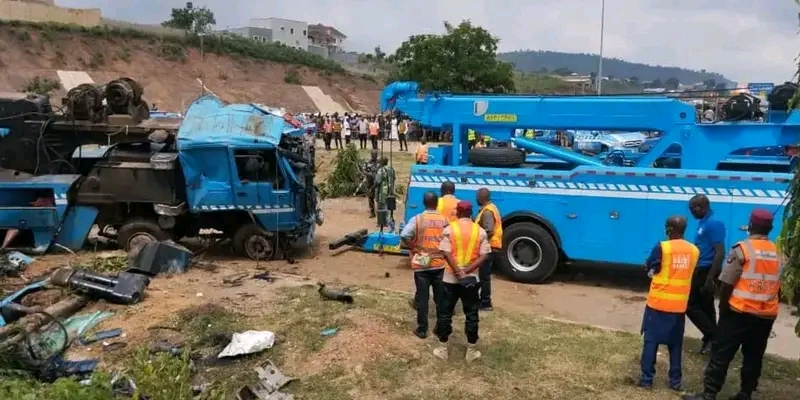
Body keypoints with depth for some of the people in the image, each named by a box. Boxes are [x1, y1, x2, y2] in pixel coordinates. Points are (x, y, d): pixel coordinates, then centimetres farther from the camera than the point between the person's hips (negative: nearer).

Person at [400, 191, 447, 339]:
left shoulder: (417, 219, -8)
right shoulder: (444, 220, -2)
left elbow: (404, 236, -19)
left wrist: (412, 247, -3)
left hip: (421, 265, -2)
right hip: (440, 264, 2)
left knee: (422, 298, 6)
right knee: (440, 297, 13)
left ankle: (422, 329, 11)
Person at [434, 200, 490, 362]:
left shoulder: (449, 229, -4)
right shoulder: (480, 231, 1)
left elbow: (446, 253, -15)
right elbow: (484, 256, -8)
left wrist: (457, 271, -16)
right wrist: (468, 270, -12)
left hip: (451, 278, -1)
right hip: (472, 279, 1)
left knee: (445, 313, 9)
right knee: (471, 314, 10)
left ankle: (442, 349, 16)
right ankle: (471, 351, 17)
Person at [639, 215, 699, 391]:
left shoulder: (662, 247, -13)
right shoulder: (694, 251, 0)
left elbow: (648, 267, -2)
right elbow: (688, 273, 11)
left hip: (658, 302, -4)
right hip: (679, 305, 4)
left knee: (651, 340, 5)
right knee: (676, 344, 14)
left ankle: (647, 379, 8)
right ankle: (676, 381, 18)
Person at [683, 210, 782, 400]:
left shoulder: (742, 249, -10)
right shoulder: (777, 254, 7)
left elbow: (726, 284, -12)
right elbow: (778, 288, 9)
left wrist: (723, 307, 1)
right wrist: (768, 307, 18)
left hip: (740, 312, -5)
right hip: (767, 315, 5)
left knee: (721, 354, -1)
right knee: (753, 357, 14)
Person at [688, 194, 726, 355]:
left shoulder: (714, 224, -18)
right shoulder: (703, 222, 11)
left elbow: (720, 253, -22)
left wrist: (710, 279, -24)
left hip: (706, 271, -10)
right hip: (701, 270, 10)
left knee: (690, 304, -4)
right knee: (705, 306, 14)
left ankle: (713, 335, 3)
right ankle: (711, 338, 21)